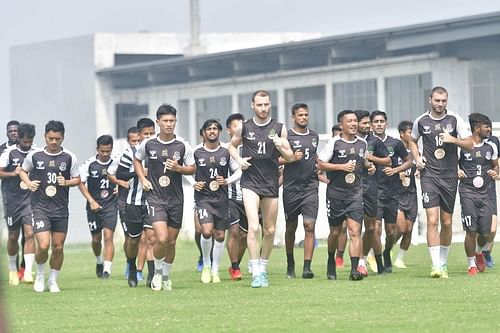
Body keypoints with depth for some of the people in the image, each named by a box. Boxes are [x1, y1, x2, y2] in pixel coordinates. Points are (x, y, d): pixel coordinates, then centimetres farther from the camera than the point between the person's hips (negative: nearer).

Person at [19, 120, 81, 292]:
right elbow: (23, 171, 15)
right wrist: (28, 183, -4)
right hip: (40, 207, -2)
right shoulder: (34, 155, -1)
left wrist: (66, 182, -12)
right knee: (43, 245, -14)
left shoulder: (69, 157, 0)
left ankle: (53, 280, 23)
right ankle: (40, 275, 12)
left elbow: (77, 179, 8)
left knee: (58, 247, 5)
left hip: (61, 209, 2)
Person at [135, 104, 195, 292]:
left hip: (176, 199, 2)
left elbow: (192, 169, 7)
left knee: (171, 241, 8)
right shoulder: (148, 145, -2)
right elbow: (137, 160, 18)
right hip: (155, 198, -2)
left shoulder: (182, 146, -2)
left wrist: (178, 168, -13)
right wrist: (142, 179, 4)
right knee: (162, 239, -17)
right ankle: (157, 271, 8)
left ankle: (166, 276, 29)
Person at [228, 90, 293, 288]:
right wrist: (239, 160, -1)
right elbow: (232, 146, 19)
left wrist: (281, 148, -15)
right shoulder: (244, 127, 2)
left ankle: (263, 267, 27)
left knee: (270, 230, 8)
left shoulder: (279, 128, 3)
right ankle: (256, 273, -17)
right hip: (250, 183, -2)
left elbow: (290, 156, 6)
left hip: (271, 184, 2)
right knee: (253, 227, -17)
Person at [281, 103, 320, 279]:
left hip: (310, 187, 2)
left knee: (309, 225, -10)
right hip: (291, 188, -2)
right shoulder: (286, 136, -2)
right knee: (291, 227, 9)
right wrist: (292, 158, -17)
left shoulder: (314, 136, 13)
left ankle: (307, 267, -13)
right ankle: (290, 263, 28)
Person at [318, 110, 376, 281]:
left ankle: (354, 270, -18)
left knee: (355, 231, -13)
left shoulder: (362, 143, 8)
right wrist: (341, 167, -16)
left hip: (355, 193, 2)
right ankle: (331, 262, 37)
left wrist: (369, 165, 4)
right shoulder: (334, 143, -6)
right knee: (335, 232, 10)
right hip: (336, 194, -2)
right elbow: (320, 163, -6)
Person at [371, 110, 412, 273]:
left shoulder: (395, 143, 4)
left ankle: (387, 254, 37)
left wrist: (395, 170, -4)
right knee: (376, 228, -13)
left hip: (393, 192, 2)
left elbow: (409, 161, 13)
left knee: (391, 231, 8)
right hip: (374, 191, -2)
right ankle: (379, 264, -3)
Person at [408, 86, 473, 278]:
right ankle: (436, 266, -16)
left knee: (447, 222, 7)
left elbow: (469, 145, 2)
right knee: (432, 220, -13)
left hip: (450, 176, 1)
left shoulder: (455, 120, 1)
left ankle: (443, 263, 22)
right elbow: (412, 141, 22)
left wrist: (453, 140, -15)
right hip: (429, 176, -1)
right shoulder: (421, 121, 3)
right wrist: (417, 158, 5)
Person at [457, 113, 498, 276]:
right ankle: (471, 265, 7)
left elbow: (495, 165, 22)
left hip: (485, 193, 4)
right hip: (468, 191, -4)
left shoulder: (491, 147, 10)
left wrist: (495, 172, 0)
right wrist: (456, 172, -12)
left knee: (485, 232, 1)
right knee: (471, 230, -8)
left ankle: (479, 251, 35)